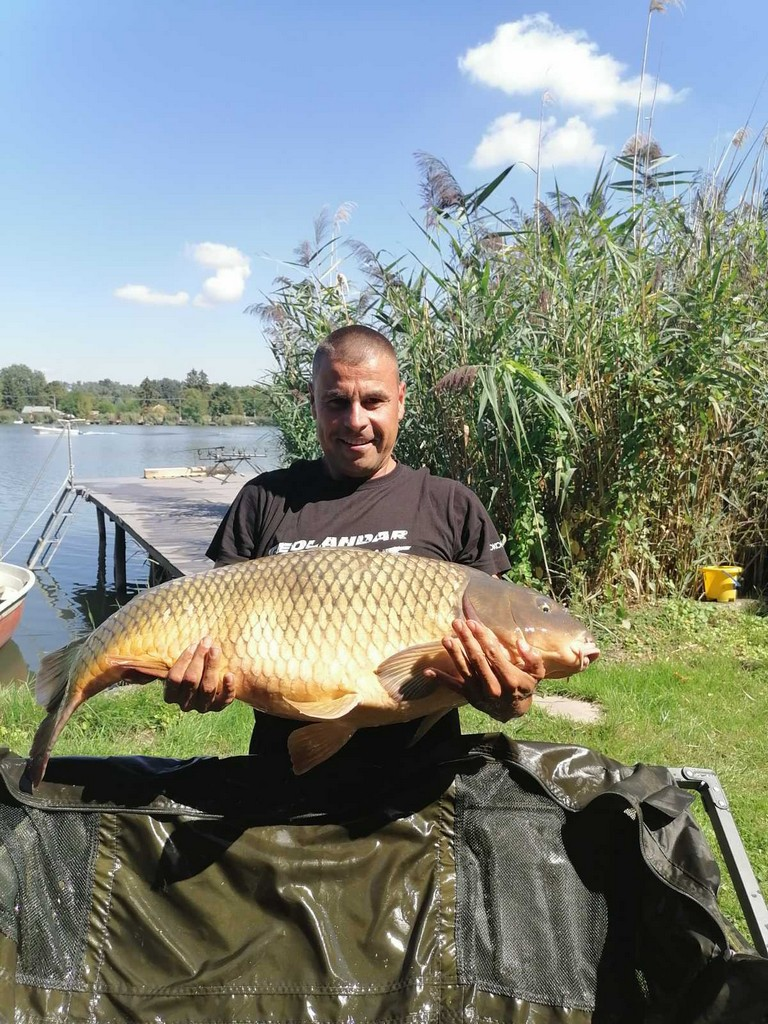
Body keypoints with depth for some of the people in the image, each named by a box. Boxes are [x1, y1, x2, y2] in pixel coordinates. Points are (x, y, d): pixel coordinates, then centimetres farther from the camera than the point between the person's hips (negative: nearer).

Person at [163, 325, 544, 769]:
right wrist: (199, 682, -10)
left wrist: (511, 699, -14)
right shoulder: (264, 500, 10)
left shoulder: (453, 507, 8)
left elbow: (495, 644, 7)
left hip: (419, 771, 0)